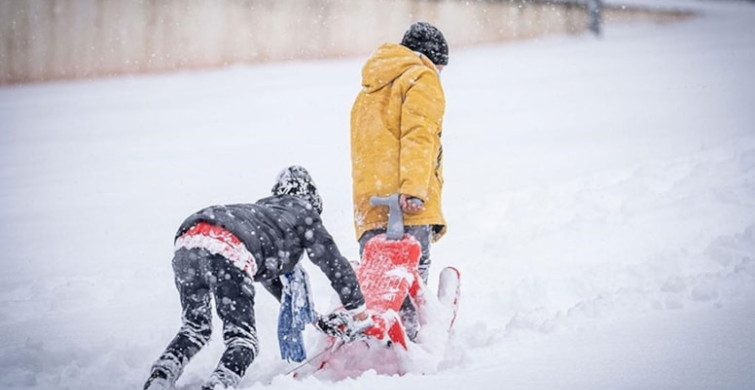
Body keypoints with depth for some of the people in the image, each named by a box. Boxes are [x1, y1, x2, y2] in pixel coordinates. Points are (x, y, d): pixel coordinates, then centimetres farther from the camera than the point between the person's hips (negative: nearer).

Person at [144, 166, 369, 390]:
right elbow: (334, 263, 27)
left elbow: (267, 272, 55)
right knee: (242, 340, 2)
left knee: (195, 329, 23)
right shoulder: (303, 211, 27)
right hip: (228, 253, -7)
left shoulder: (263, 210, 44)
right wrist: (358, 312, 38)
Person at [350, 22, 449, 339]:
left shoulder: (369, 91, 32)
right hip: (407, 206, -7)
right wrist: (414, 188, -20)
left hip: (368, 204, 7)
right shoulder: (421, 78, 7)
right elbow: (418, 135, -10)